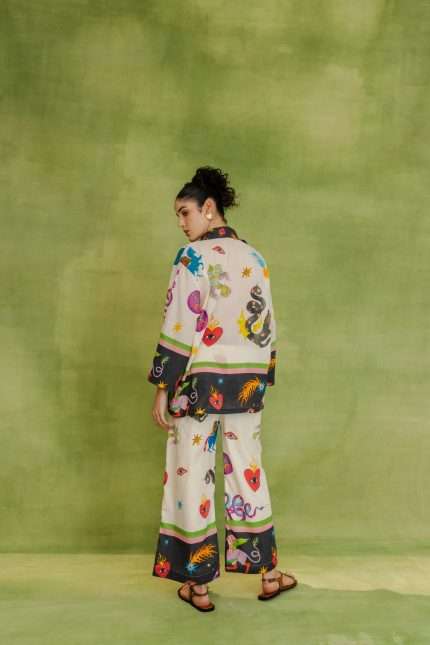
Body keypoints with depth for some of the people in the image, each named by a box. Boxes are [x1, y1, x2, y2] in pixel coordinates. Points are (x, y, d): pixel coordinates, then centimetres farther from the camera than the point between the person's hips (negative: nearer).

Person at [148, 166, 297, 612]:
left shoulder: (193, 256, -10)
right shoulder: (255, 258, 9)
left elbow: (179, 327, -15)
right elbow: (267, 326, 11)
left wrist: (162, 387, -10)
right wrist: (261, 381, 18)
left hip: (201, 380, -6)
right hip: (246, 380, 6)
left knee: (193, 475, 6)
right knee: (247, 471, 15)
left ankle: (198, 585, 16)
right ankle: (266, 573, 25)